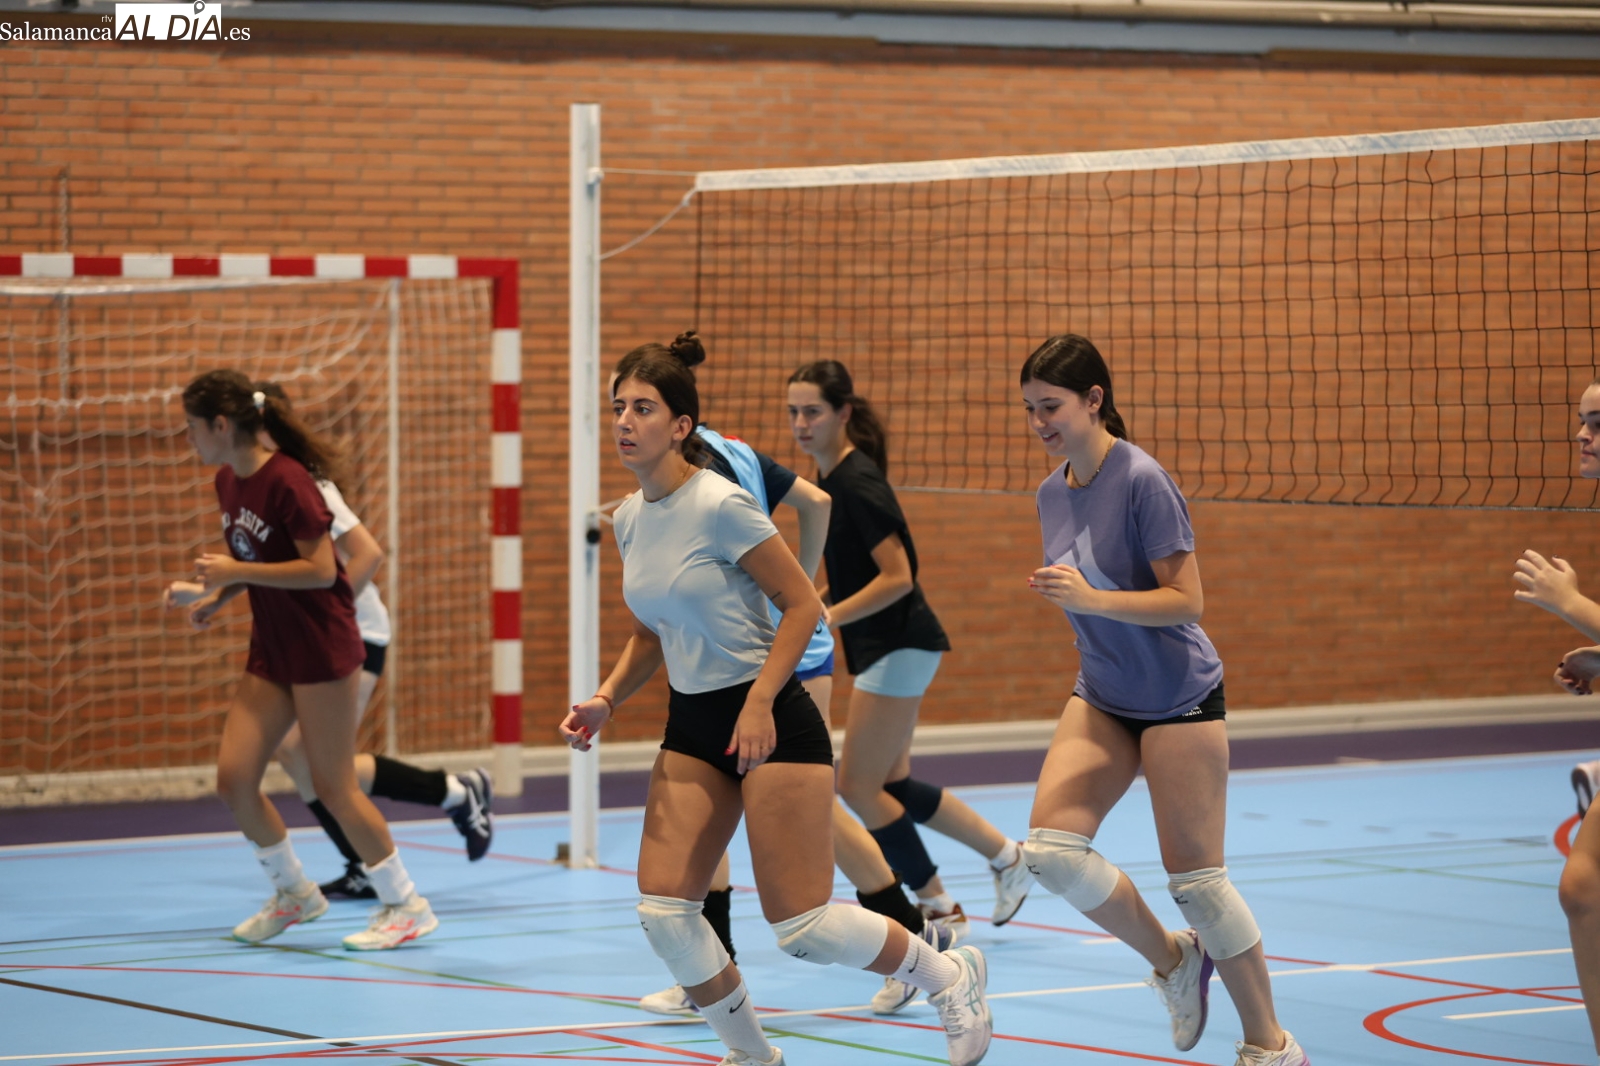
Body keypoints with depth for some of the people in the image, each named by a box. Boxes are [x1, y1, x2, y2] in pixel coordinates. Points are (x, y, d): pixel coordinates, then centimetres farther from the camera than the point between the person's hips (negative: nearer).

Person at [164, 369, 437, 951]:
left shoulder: (287, 481, -20)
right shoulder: (228, 483, 6)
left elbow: (321, 570, -22)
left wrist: (237, 572, -22)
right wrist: (214, 596, 3)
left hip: (322, 651, -8)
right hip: (270, 652, 8)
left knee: (334, 787, -4)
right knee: (233, 778, 2)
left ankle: (406, 905, 10)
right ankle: (294, 892, 22)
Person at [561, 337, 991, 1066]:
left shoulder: (719, 505, -16)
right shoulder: (630, 519, 6)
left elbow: (803, 605, -13)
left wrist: (758, 702, -20)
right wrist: (606, 699, 3)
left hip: (769, 721, -7)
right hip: (691, 728, 7)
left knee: (800, 927, -8)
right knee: (663, 910, -7)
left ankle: (950, 975, 17)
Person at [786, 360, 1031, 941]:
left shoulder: (857, 482, -20)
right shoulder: (831, 478, 9)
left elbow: (897, 577, -23)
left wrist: (827, 618, -23)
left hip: (899, 647, -10)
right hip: (885, 648, 10)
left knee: (858, 785, -5)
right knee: (891, 786, 14)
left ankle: (940, 909, 7)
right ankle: (1007, 856, 25)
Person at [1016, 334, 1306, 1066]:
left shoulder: (1142, 480, -19)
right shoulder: (1052, 492, 4)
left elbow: (1186, 599, -20)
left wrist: (1093, 600, -31)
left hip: (1178, 696, -7)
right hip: (1102, 696, 7)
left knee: (1194, 876, -3)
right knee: (1051, 844, -11)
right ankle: (1173, 961, 12)